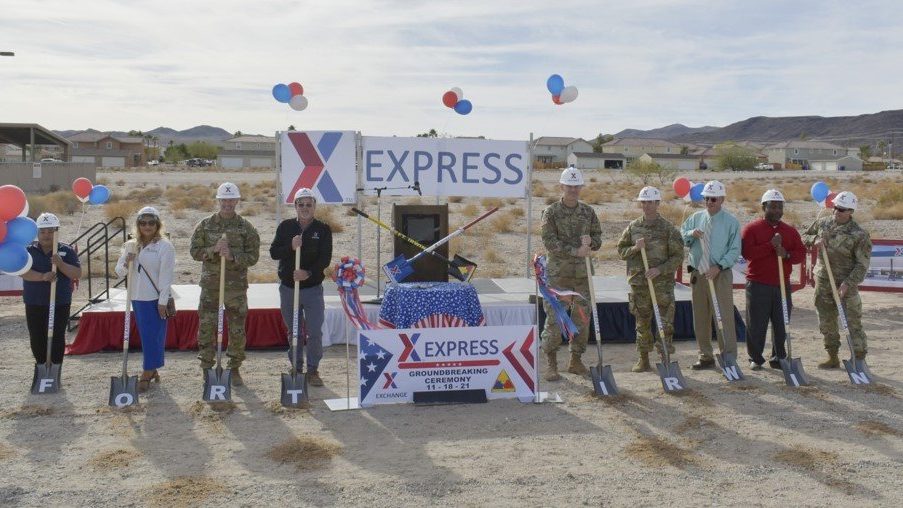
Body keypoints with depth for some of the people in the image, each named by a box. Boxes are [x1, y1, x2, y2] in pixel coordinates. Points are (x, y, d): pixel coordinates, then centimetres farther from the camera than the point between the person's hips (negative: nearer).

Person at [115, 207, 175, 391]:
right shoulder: (131, 246, 9)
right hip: (137, 298, 6)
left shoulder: (164, 246, -7)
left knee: (153, 335, -4)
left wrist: (163, 301, -14)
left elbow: (166, 275, -11)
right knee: (145, 335, 13)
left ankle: (147, 375, 4)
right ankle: (152, 370, 24)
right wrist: (126, 262, -14)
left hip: (155, 299, -6)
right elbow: (119, 271, 9)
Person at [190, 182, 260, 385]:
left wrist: (232, 256, -20)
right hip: (210, 285, 1)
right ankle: (207, 368, 15)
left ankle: (235, 369, 20)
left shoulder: (246, 227, 1)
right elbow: (195, 251, 1)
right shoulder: (205, 225, 4)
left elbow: (253, 256, -4)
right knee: (206, 327, 3)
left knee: (237, 329, 6)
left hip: (236, 286, 0)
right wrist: (214, 250, -16)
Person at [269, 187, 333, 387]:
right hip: (288, 288, 2)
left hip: (313, 288, -2)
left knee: (315, 332, -4)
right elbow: (273, 252, -1)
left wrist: (309, 273, -23)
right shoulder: (285, 227, 5)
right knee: (293, 332, 13)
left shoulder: (323, 229, 0)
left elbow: (325, 258, -8)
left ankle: (313, 370, 10)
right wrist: (290, 247, -20)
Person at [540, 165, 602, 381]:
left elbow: (598, 238, 12)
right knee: (554, 317, -5)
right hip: (558, 273, -4)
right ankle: (552, 365, 4)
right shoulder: (551, 212, -3)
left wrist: (590, 241, -12)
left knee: (583, 317, 8)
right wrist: (575, 251, -21)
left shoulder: (588, 212, 10)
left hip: (582, 273, 5)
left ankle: (576, 361, 21)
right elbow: (549, 242, -12)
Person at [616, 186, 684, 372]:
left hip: (662, 282, -3)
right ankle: (643, 360, 21)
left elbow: (678, 256, -5)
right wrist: (635, 248, -10)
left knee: (665, 323, -2)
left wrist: (660, 269, -17)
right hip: (639, 282, 3)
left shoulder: (669, 228, -3)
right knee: (642, 323, 11)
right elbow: (621, 250, 10)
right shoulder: (633, 227, 6)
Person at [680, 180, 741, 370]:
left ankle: (729, 358, 1)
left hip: (720, 275, -4)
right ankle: (706, 357, 20)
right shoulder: (696, 218, 10)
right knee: (700, 318, 9)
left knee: (724, 317, -6)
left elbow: (735, 250, -6)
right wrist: (691, 234, -11)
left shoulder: (731, 222, -2)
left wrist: (719, 267, -17)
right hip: (698, 274, 5)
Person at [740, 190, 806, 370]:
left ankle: (779, 358, 17)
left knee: (782, 324, 6)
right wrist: (771, 245, -18)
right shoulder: (751, 228, -1)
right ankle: (755, 358, 14)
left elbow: (801, 254, 8)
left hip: (782, 285, 4)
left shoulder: (790, 231, 12)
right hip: (758, 285, -3)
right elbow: (746, 252, -14)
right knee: (756, 325, 2)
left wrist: (786, 254, -12)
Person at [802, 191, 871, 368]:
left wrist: (848, 284, -21)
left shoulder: (859, 234, -12)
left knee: (853, 323, -3)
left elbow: (862, 265, -12)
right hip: (823, 283, 5)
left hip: (846, 286, -5)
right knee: (827, 323, 13)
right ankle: (833, 358, 26)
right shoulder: (823, 224, 4)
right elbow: (804, 237, 18)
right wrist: (814, 239, -5)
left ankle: (860, 360, 5)